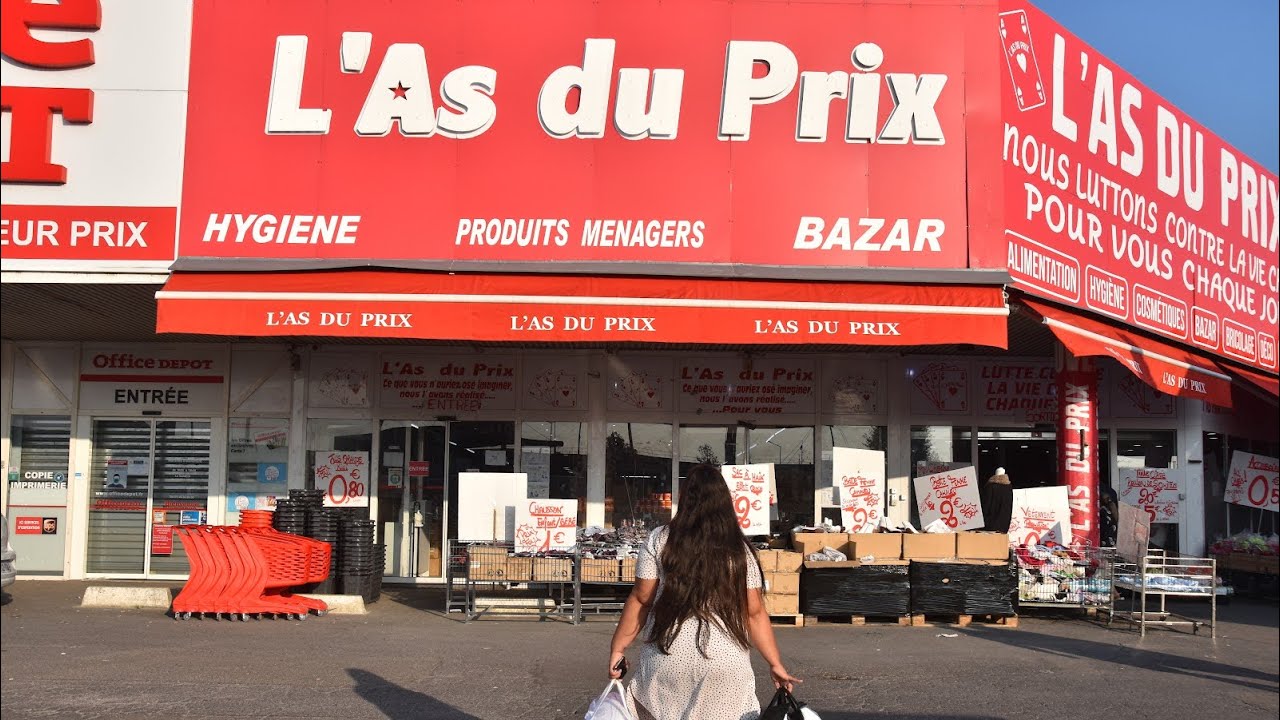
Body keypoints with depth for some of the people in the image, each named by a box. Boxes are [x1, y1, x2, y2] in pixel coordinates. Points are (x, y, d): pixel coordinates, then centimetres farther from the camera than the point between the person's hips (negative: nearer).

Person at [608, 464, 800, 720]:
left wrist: (617, 648, 8)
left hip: (668, 657, -1)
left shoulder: (659, 541, -1)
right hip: (726, 662, 1)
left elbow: (641, 599, -1)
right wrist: (775, 663, 10)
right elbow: (754, 612, 3)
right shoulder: (739, 550, 2)